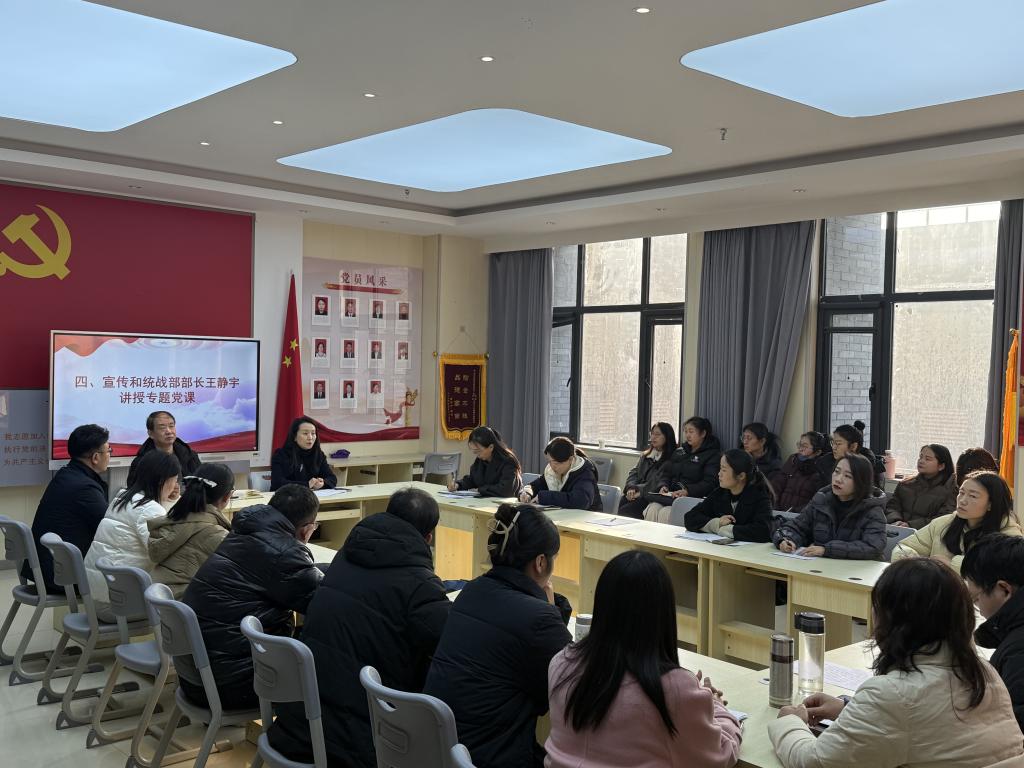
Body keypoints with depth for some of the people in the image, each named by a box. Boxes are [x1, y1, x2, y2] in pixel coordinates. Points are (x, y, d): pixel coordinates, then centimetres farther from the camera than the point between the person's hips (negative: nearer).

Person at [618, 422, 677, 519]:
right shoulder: (645, 456, 23)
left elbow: (659, 482, -11)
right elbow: (633, 473, 15)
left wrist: (641, 492, -17)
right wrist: (631, 488, -5)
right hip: (636, 495, 6)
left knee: (624, 512, -28)